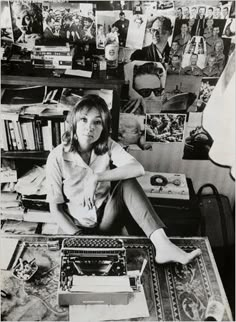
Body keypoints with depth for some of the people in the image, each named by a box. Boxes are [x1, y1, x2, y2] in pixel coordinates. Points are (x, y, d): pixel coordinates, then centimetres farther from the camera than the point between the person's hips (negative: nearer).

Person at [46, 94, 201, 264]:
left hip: (106, 220, 4)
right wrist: (76, 236, -21)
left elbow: (138, 169, -28)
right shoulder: (57, 157, -15)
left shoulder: (107, 146, -8)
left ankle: (163, 245, -38)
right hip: (78, 226, -3)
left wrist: (97, 177, -35)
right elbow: (55, 207, -10)